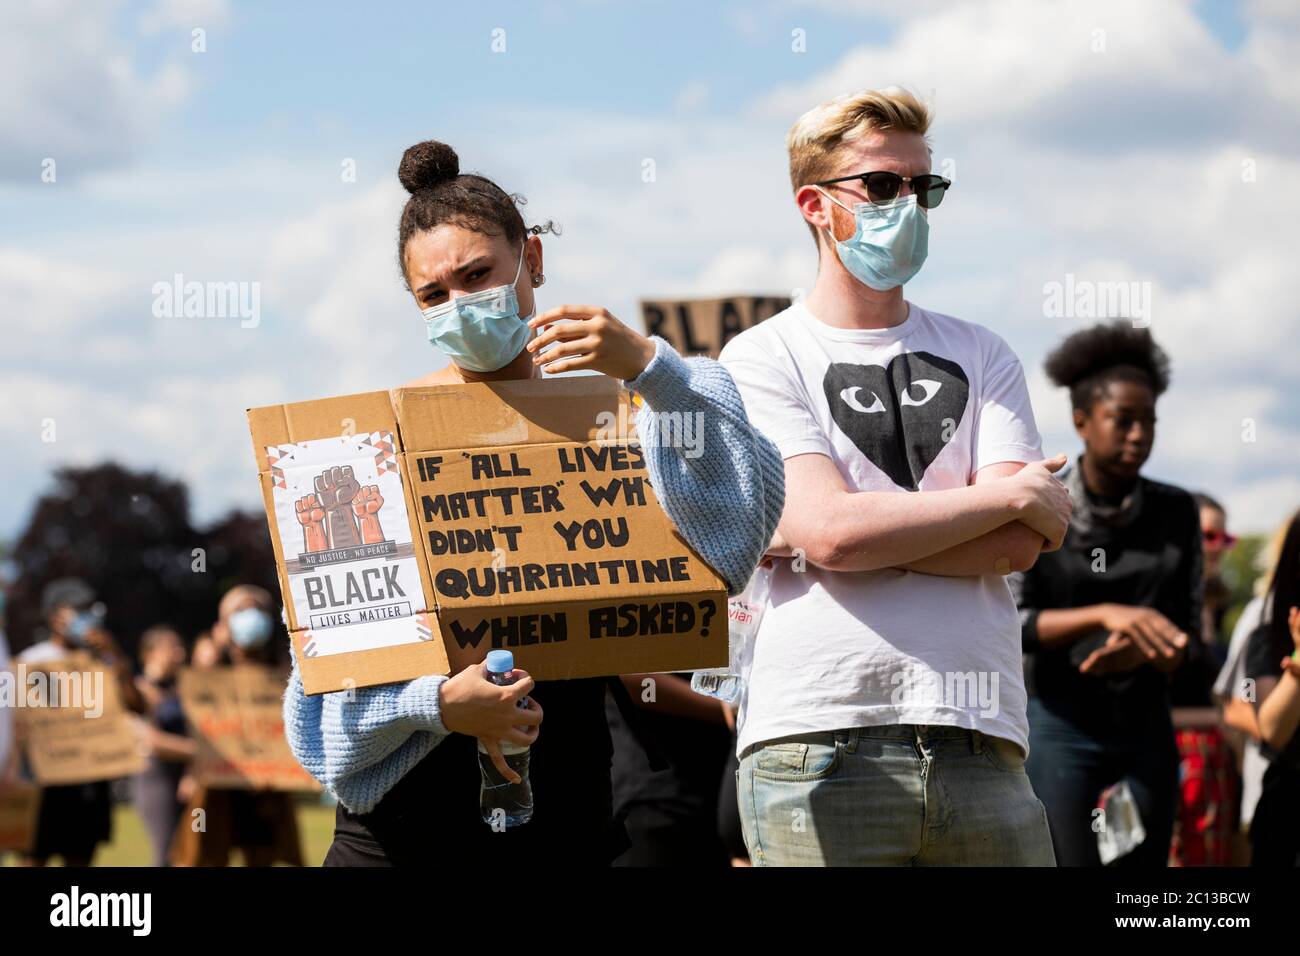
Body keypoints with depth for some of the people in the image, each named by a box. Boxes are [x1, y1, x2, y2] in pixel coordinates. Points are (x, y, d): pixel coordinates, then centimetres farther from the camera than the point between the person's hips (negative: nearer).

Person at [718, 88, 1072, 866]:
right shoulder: (764, 358, 7)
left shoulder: (980, 357, 18)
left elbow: (1020, 546, 3)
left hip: (980, 740, 3)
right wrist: (1012, 494, 0)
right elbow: (828, 528, -9)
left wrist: (862, 525, -7)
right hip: (818, 744, -3)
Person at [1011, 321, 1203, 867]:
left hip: (1145, 731, 3)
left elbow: (1187, 640, 7)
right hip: (1058, 727, -3)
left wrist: (1139, 652, -16)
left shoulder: (1176, 514, 4)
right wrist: (1104, 615, -25)